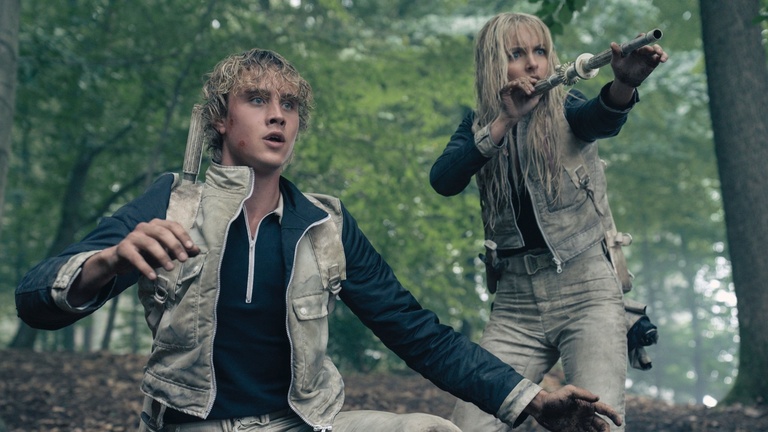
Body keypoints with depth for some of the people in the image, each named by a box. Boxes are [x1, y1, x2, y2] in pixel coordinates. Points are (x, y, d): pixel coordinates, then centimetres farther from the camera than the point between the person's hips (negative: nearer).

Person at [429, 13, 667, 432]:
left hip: (587, 291, -2)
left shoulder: (566, 109, 3)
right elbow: (443, 181, -8)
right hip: (515, 302, 3)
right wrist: (505, 121, -17)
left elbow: (602, 119, -20)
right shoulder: (480, 125, 10)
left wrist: (624, 83, -43)